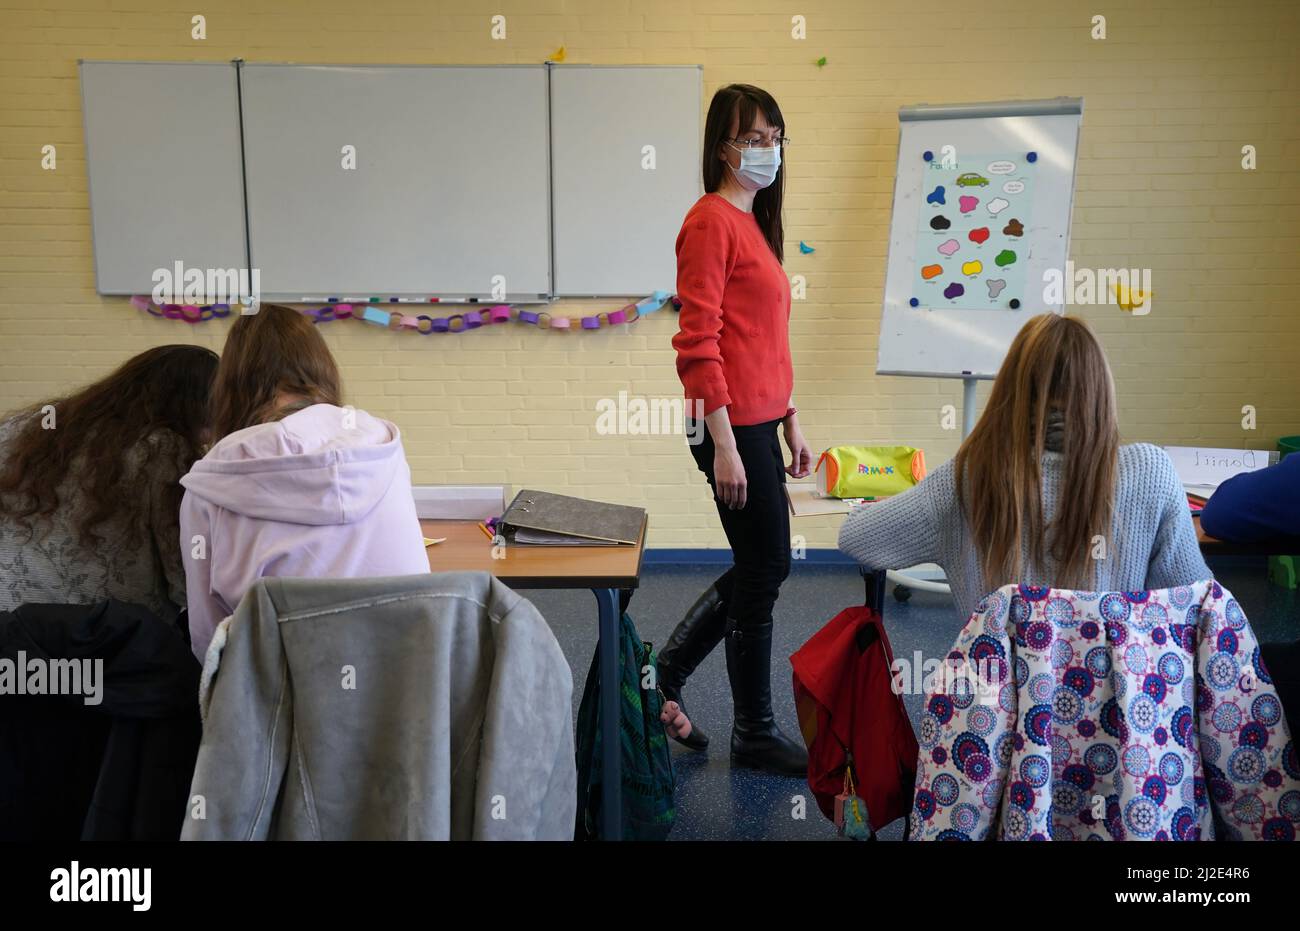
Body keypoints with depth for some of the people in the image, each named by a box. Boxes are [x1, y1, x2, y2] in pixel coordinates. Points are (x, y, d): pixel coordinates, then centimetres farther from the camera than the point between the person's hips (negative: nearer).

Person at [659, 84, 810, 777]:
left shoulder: (754, 222, 17)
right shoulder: (711, 221, -11)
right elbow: (698, 343, -18)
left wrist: (790, 421, 19)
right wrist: (724, 445, -20)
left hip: (761, 421, 10)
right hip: (733, 426, -10)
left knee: (761, 567, 16)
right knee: (763, 571, 2)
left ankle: (664, 676, 30)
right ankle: (754, 733, 21)